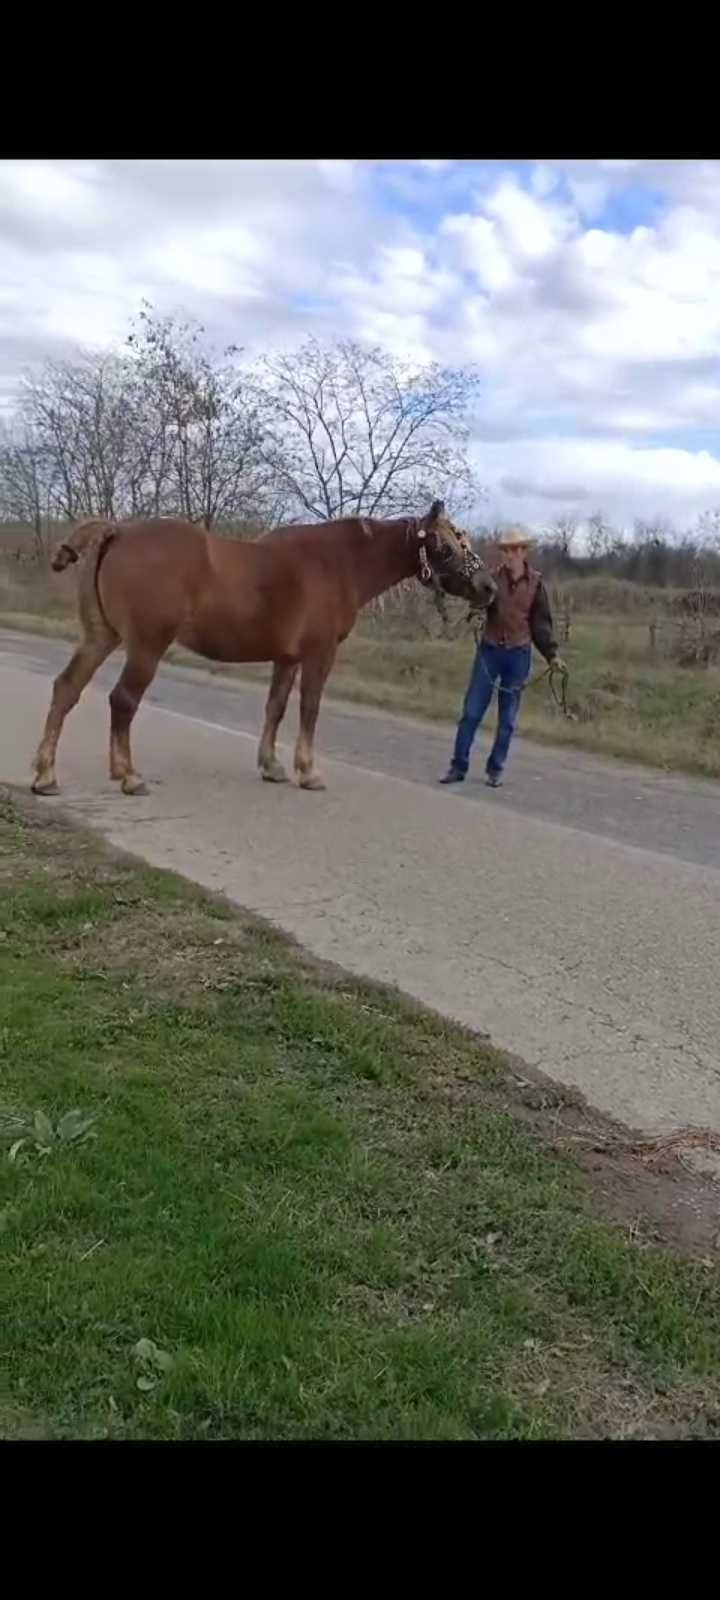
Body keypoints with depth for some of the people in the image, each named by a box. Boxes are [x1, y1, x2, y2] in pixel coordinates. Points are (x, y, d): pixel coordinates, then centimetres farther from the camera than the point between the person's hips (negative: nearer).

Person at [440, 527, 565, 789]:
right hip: (489, 650, 0)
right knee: (472, 711, 2)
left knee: (507, 717, 7)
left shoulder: (535, 583, -1)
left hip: (518, 655, 1)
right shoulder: (492, 577, -4)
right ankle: (458, 766, 12)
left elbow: (541, 623, 3)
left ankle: (495, 769, 19)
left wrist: (552, 655, -4)